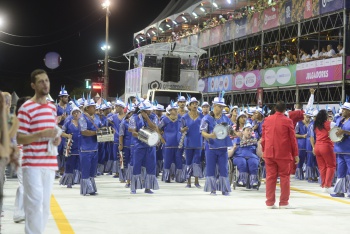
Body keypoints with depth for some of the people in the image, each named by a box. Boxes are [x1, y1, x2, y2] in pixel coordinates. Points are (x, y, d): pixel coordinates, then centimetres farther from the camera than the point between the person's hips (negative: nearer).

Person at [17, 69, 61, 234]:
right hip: (32, 164, -7)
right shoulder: (26, 108, -8)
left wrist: (57, 139, 3)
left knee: (45, 203, 10)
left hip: (50, 163, 7)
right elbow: (19, 139, -10)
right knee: (35, 201, -11)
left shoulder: (53, 107, 14)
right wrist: (42, 134, -23)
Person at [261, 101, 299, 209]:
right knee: (284, 177, 5)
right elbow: (292, 139, -3)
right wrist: (295, 154, 4)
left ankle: (270, 202, 9)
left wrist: (264, 151, 21)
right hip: (283, 154, -3)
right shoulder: (287, 121, -6)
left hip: (269, 153, 3)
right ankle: (284, 202, 5)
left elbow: (263, 137, 10)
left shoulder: (267, 120, 4)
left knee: (270, 177, 7)